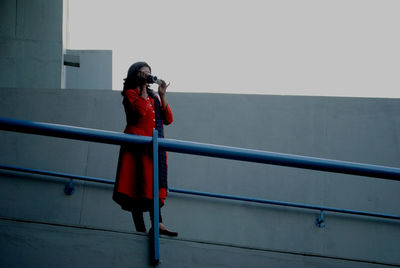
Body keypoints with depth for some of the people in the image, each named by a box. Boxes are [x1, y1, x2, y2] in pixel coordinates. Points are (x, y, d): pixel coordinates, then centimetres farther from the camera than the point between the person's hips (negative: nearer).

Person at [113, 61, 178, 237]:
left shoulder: (154, 97, 24)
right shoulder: (130, 94, 6)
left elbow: (168, 119, 13)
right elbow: (140, 111, -15)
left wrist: (162, 95, 6)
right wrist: (143, 88, -6)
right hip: (137, 146, -6)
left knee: (154, 186, -6)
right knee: (138, 185, -11)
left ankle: (157, 224, -16)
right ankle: (141, 229, -15)